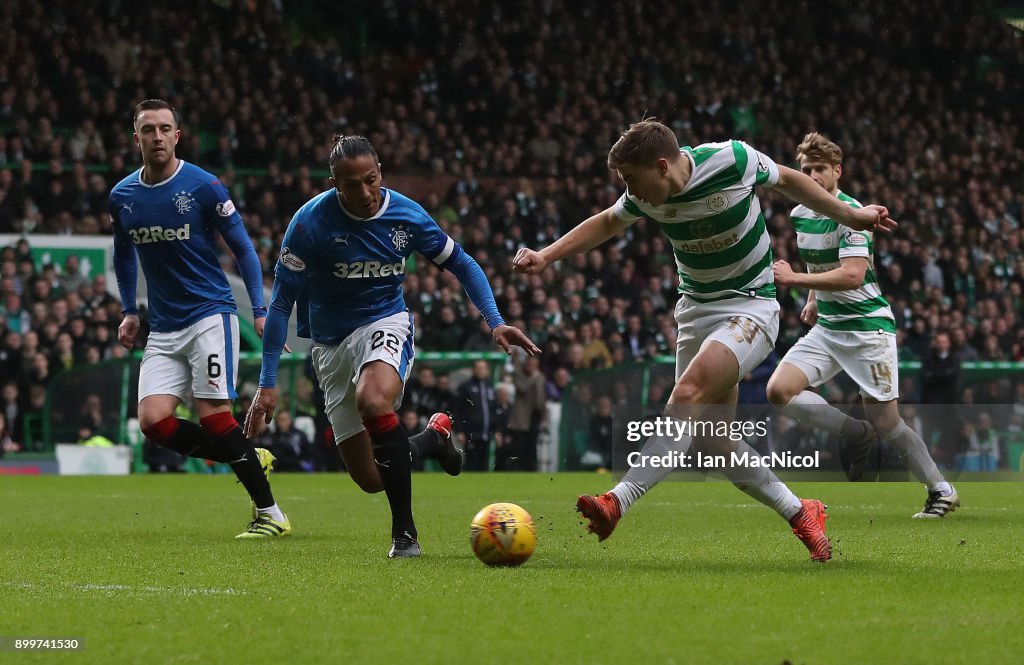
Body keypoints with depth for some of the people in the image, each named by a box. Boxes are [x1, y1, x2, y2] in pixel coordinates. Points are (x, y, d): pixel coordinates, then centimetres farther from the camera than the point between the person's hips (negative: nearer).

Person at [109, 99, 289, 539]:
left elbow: (242, 248, -3)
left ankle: (270, 514, -3)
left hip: (210, 316, -5)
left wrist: (261, 311, -10)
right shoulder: (122, 197, 6)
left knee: (213, 417, -13)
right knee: (153, 422, -10)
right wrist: (130, 312, 16)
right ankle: (251, 459, 8)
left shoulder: (203, 187, -8)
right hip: (163, 329, 5)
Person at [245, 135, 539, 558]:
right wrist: (267, 384, -14)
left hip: (386, 322, -1)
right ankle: (433, 439, 33)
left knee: (373, 400, -38)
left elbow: (461, 265, 5)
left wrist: (495, 322, -9)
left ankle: (405, 533, -26)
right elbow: (282, 301, -11)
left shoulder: (406, 214, -11)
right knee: (370, 479, -2)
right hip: (332, 343, 1)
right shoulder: (311, 221, -16)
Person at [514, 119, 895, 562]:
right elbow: (607, 224, 16)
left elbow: (787, 180, 0)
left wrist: (849, 215, 6)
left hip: (749, 306, -6)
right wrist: (546, 256, 8)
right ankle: (799, 514, 16)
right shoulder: (646, 196, -5)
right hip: (695, 310, 6)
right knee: (711, 439, 0)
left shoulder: (732, 160, -20)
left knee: (689, 394, -28)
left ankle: (619, 501, -37)